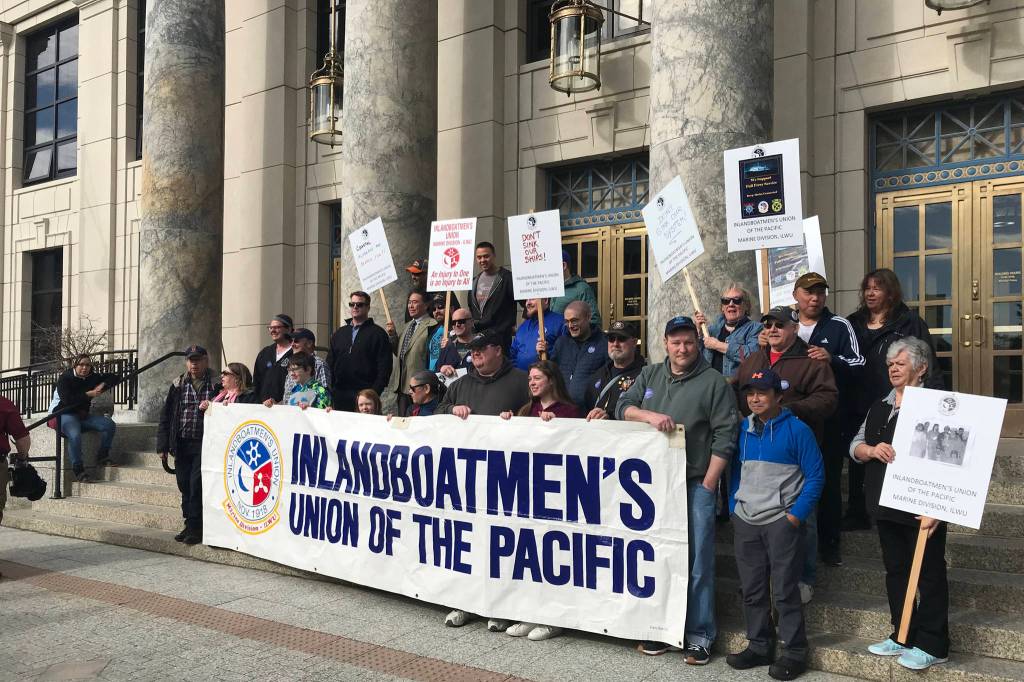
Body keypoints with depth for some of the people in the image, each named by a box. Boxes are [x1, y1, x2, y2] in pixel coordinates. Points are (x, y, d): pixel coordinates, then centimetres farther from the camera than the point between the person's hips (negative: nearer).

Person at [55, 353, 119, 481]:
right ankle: (78, 469, -25)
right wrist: (88, 394, -19)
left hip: (83, 415, 6)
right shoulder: (64, 378, -8)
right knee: (75, 436, -36)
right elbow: (67, 400, -21)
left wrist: (103, 385, -9)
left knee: (109, 424, -14)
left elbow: (115, 378, 11)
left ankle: (102, 456, -4)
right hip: (66, 415, -6)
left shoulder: (92, 377, 6)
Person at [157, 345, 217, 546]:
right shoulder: (178, 385, 9)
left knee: (197, 484, -9)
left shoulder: (216, 384, -1)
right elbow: (166, 416, 9)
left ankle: (196, 527, -1)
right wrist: (163, 446, 5)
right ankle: (190, 525, 20)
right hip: (182, 444, 4)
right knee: (184, 485, 9)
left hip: (205, 444, -4)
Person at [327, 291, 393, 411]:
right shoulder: (339, 333, 17)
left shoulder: (378, 333, 1)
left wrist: (375, 393, -14)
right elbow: (330, 363, 16)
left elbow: (384, 368, -5)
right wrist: (329, 390, 4)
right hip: (339, 395, 4)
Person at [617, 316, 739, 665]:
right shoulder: (650, 375, 13)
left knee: (697, 562, -2)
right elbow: (623, 407, 5)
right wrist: (650, 415, -15)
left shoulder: (714, 382, -2)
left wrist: (708, 484, -10)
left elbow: (725, 435, -6)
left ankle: (699, 636, 7)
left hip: (695, 485, -4)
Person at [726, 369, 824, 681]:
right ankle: (759, 646, 24)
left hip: (781, 521, -5)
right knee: (752, 589, 11)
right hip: (745, 522, 5)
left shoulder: (796, 429, -7)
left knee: (785, 590, -2)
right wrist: (733, 508, 7)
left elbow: (815, 476, -7)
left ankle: (794, 652, 9)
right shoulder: (742, 429, 8)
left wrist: (796, 515, -12)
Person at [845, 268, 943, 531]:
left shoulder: (910, 323, -4)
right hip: (859, 407, 5)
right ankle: (856, 514, 22)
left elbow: (928, 364, -9)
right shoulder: (854, 323, 11)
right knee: (858, 461, 11)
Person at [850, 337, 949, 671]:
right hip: (885, 504, 8)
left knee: (929, 573, 2)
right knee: (895, 569, 15)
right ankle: (902, 636, 27)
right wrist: (871, 450, -11)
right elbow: (855, 445, 14)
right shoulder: (879, 407, 13)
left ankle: (932, 644, 12)